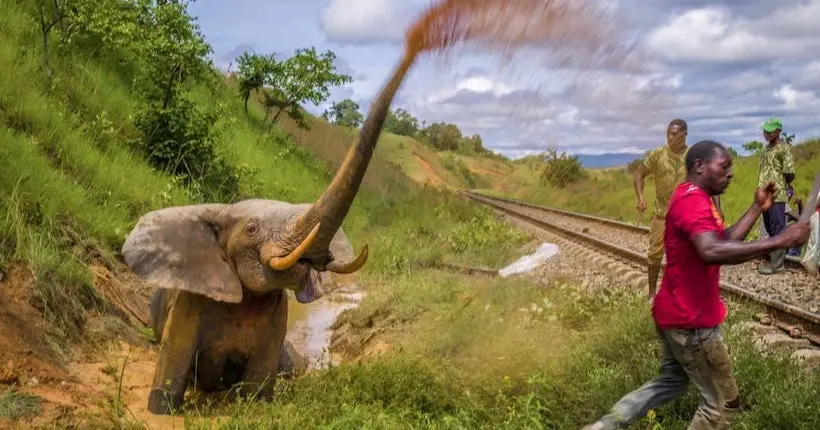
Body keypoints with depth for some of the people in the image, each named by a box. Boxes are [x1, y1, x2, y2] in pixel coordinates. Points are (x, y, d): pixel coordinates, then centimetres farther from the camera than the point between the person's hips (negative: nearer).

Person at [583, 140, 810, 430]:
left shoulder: (693, 198, 13)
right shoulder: (693, 200, -23)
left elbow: (724, 242, 13)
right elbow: (712, 252, -40)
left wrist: (757, 208, 8)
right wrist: (778, 241, -40)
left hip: (678, 314, 11)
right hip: (690, 321, -10)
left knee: (672, 381, 26)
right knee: (723, 403, 3)